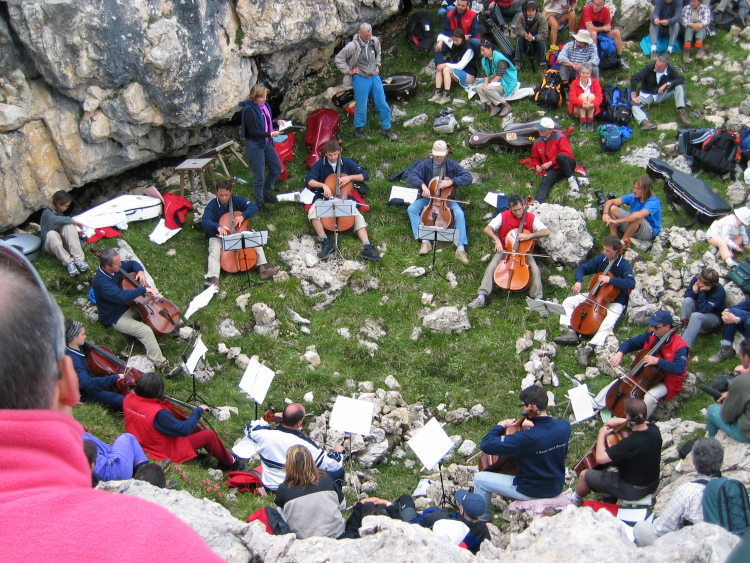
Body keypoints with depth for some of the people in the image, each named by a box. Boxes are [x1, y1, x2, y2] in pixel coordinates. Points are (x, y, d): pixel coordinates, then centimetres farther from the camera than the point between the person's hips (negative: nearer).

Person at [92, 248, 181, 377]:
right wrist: (143, 289, -39)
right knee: (146, 331, -26)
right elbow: (121, 295, -47)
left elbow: (132, 264, 11)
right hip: (115, 319, -10)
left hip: (126, 306, 10)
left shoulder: (116, 267, -8)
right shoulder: (102, 282, -34)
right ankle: (163, 366, -24)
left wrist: (140, 271, -11)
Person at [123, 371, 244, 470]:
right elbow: (184, 429, -30)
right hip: (168, 452, -9)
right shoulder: (158, 413, -37)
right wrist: (198, 411, -18)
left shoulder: (128, 399, -14)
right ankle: (229, 461, 23)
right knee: (210, 435, -1)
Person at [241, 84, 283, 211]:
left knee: (277, 169, 17)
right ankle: (259, 204, 17)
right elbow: (253, 131, -21)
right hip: (254, 145, -8)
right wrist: (270, 134, -27)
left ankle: (266, 193, 38)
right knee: (259, 176, 0)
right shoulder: (249, 110, -21)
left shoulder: (265, 105, 3)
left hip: (267, 143, 8)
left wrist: (277, 122, 0)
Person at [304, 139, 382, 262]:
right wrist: (323, 185, -30)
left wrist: (350, 177, -22)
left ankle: (367, 248, -31)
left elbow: (365, 176, -5)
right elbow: (308, 180, -14)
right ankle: (325, 242, -32)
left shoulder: (347, 163, -2)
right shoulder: (320, 164, -6)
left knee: (358, 216, -23)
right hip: (324, 198, -1)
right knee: (312, 212, -31)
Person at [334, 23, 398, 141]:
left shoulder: (375, 41, 0)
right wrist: (349, 71, -9)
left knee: (382, 104, 6)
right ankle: (359, 129, 22)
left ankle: (387, 129, 19)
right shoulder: (353, 46, -16)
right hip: (360, 78, -5)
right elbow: (338, 59, -10)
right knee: (361, 106, 2)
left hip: (374, 77, 5)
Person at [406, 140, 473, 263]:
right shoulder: (425, 164, -7)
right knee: (412, 209, -23)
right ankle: (425, 241, -23)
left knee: (459, 213, -30)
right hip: (428, 197, 1)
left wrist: (452, 181, -28)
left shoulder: (452, 165, -8)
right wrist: (422, 185, -37)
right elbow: (412, 176, -17)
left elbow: (468, 178, -14)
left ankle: (460, 248, -26)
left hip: (447, 199, -1)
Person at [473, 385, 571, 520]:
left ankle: (483, 518, 28)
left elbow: (486, 445, -29)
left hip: (532, 492, -7)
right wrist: (534, 426, -1)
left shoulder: (525, 438, -34)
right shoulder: (564, 425, -16)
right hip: (557, 488, 7)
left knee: (479, 478, 6)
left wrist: (500, 426, -14)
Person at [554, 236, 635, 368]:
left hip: (615, 302, -6)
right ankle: (571, 332, -16)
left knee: (608, 324, -35)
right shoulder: (601, 259, -4)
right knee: (568, 302, -5)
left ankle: (589, 348, -38)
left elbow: (631, 283, -32)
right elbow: (582, 268, 2)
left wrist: (610, 279, -39)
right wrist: (579, 281, -18)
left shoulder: (624, 265, -18)